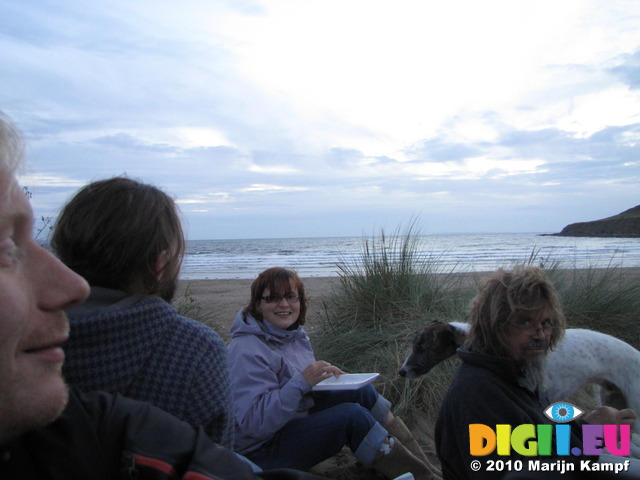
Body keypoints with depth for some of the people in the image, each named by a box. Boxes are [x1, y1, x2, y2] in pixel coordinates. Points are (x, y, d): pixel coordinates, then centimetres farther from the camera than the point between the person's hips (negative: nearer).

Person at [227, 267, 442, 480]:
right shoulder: (247, 352, -25)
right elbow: (253, 422, -31)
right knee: (352, 414, -24)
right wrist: (301, 382, -36)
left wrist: (326, 375, -7)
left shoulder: (293, 333, 2)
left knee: (362, 391, -3)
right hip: (265, 450, -9)